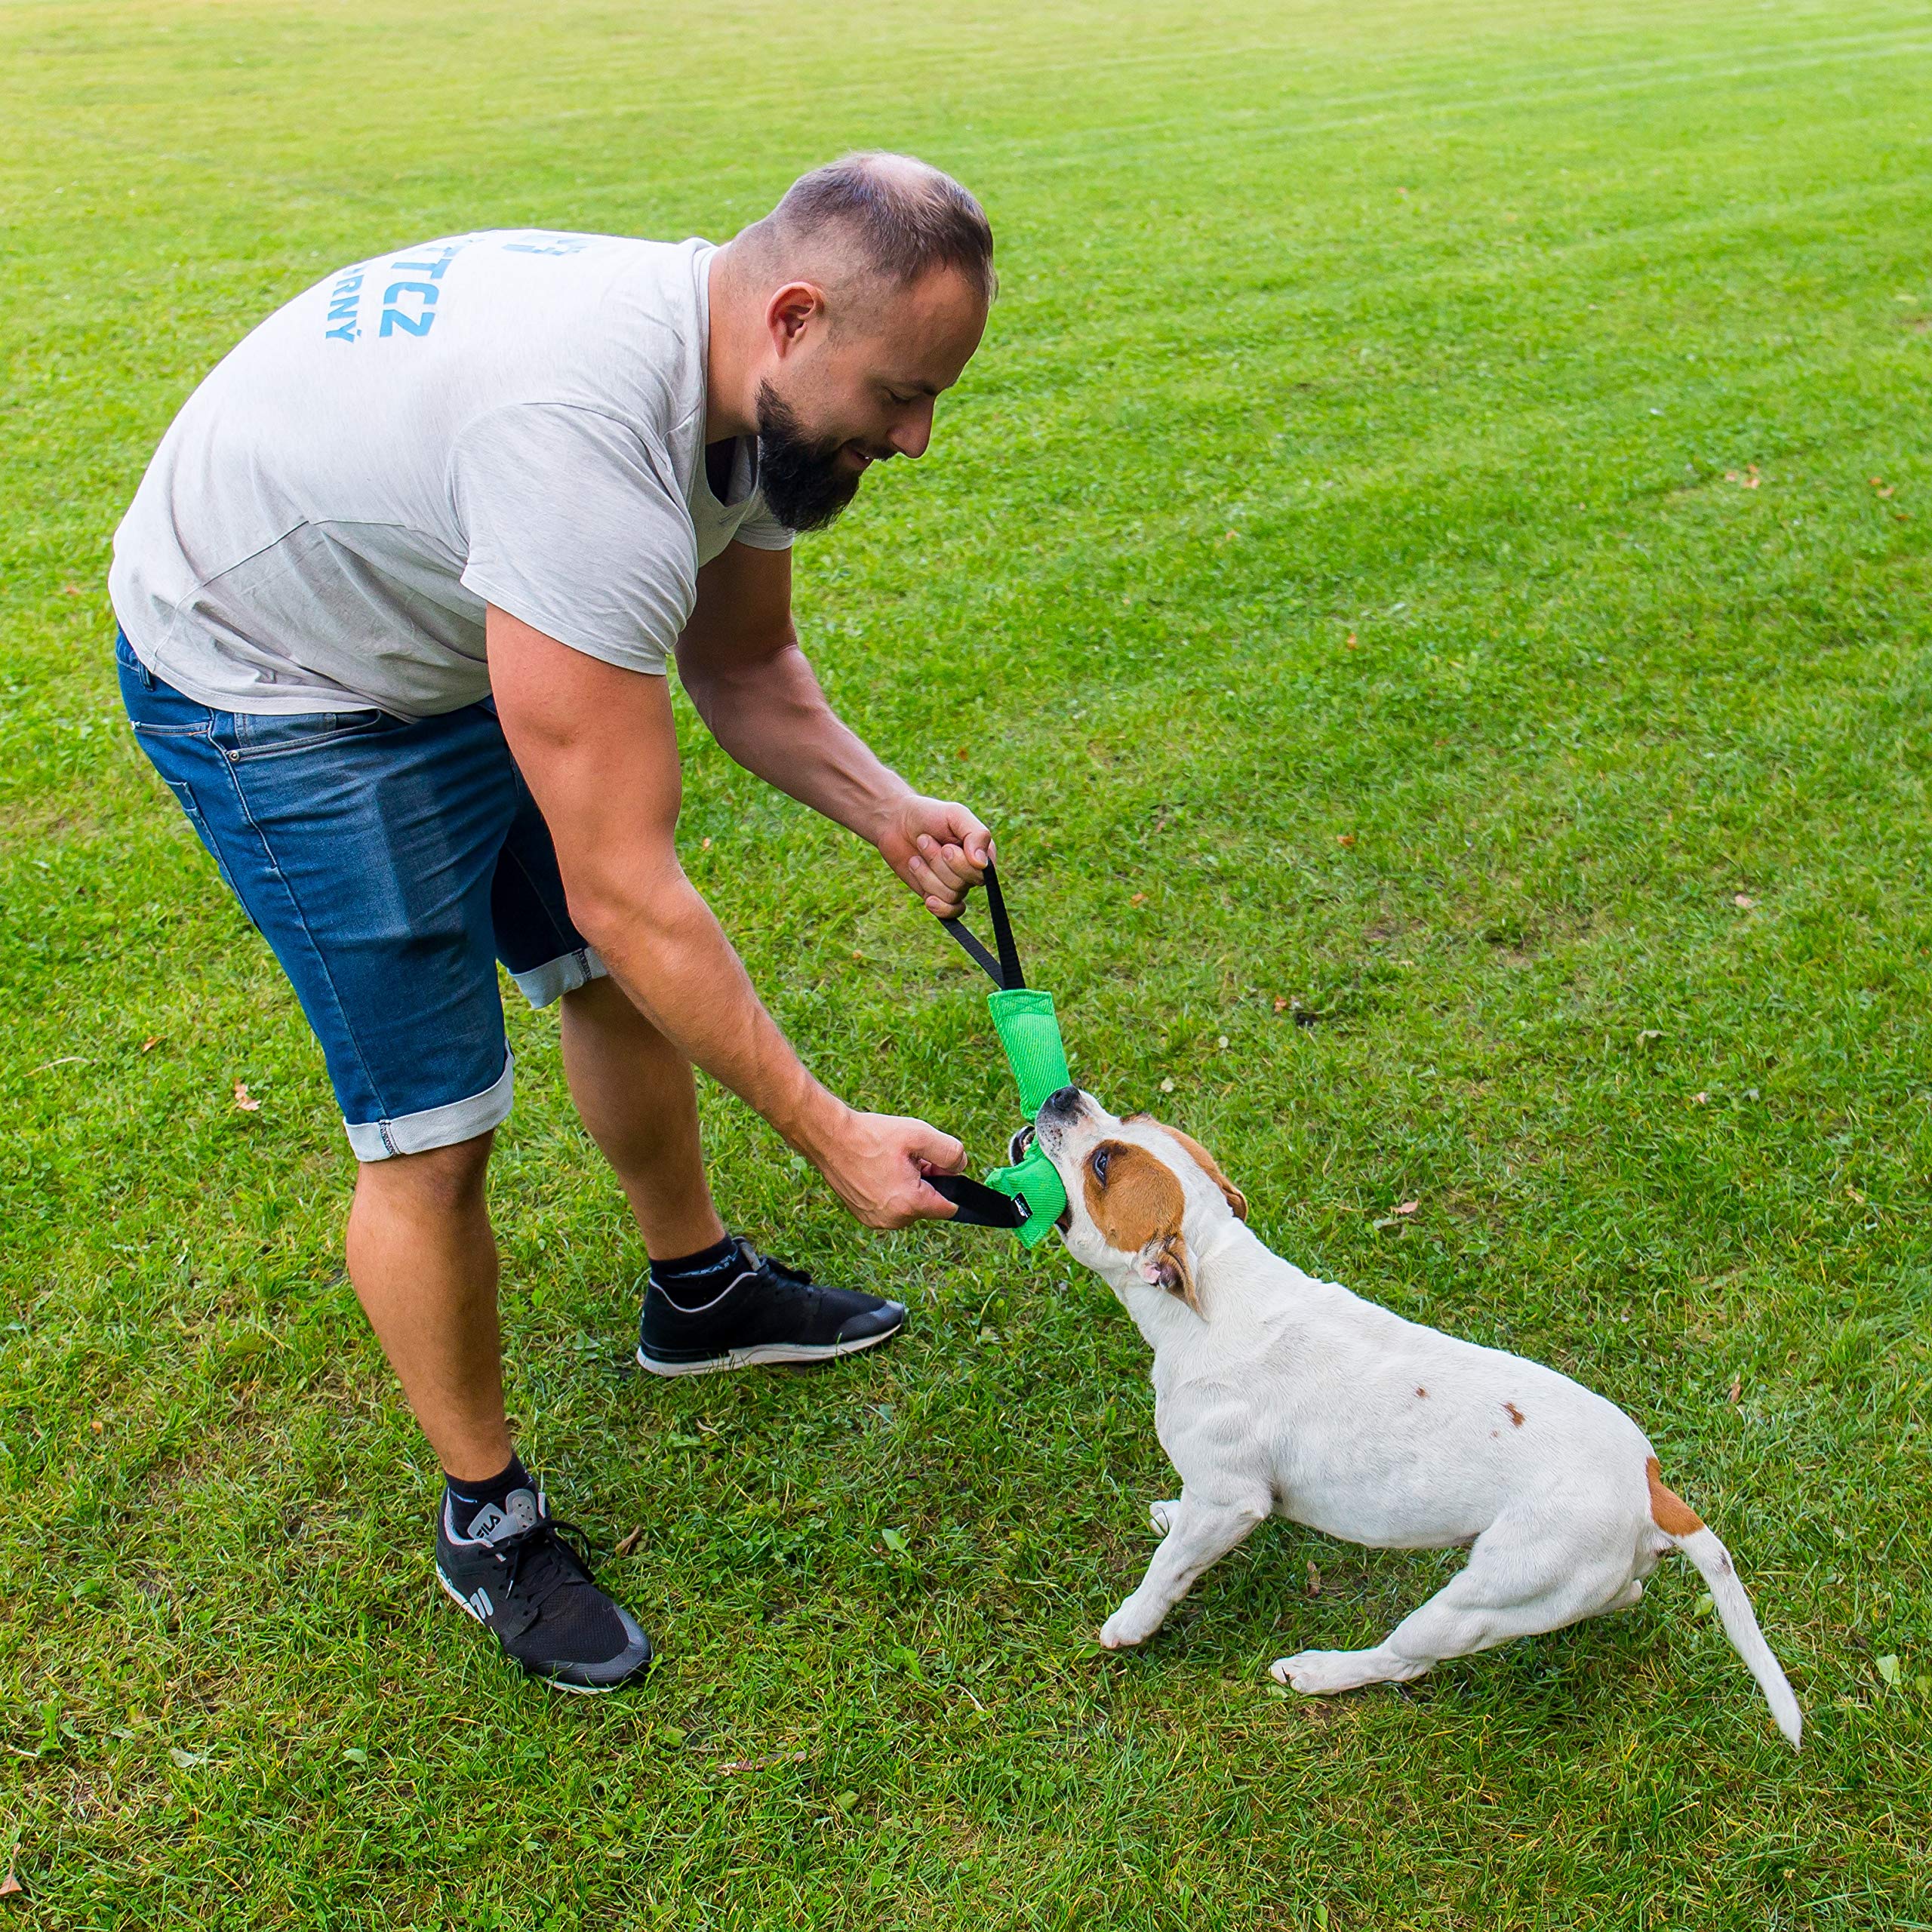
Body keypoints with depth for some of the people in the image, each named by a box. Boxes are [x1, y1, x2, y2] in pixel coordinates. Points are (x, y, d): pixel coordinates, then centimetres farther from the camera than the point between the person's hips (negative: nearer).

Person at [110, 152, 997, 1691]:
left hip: (462, 625, 9)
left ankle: (700, 1292, 41)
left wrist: (884, 809, -14)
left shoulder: (762, 390, -12)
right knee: (432, 1135, -7)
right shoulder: (589, 446, -41)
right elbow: (624, 886, -38)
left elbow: (740, 665, 4)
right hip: (270, 683, -8)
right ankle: (487, 1521, 16)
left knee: (619, 978, 16)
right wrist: (835, 1136, -31)